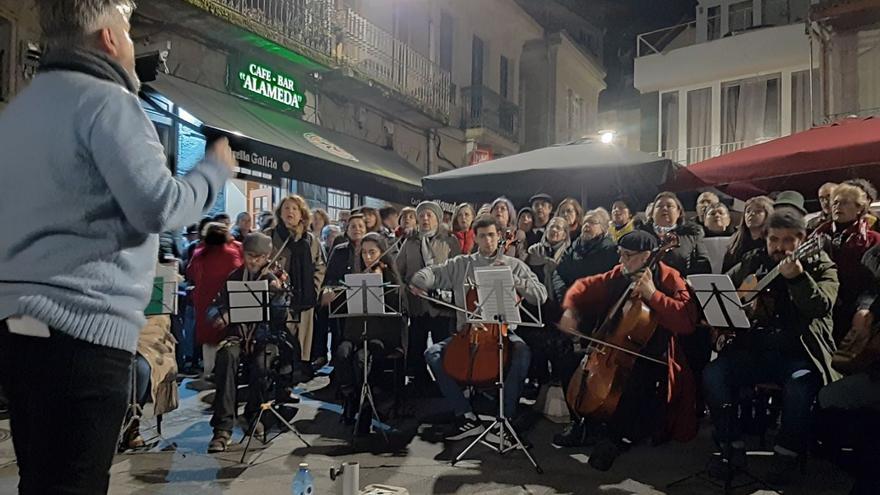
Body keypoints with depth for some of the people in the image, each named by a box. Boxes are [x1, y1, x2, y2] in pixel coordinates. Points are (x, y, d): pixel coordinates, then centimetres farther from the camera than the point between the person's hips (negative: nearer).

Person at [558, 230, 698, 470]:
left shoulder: (668, 278, -11)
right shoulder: (619, 275, 5)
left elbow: (687, 320, -24)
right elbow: (585, 286, 13)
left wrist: (652, 294, -29)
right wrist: (570, 310, -6)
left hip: (651, 356, -6)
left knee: (634, 379, -32)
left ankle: (611, 437, -10)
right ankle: (583, 424, 16)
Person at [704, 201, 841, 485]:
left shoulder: (819, 265, 1)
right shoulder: (753, 261, 12)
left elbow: (822, 306, -17)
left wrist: (797, 277, -35)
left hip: (799, 352, -3)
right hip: (753, 349, 4)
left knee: (800, 384, -33)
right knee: (712, 375, -19)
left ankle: (788, 453, -8)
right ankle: (732, 447, -2)